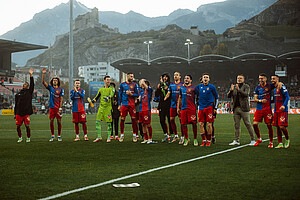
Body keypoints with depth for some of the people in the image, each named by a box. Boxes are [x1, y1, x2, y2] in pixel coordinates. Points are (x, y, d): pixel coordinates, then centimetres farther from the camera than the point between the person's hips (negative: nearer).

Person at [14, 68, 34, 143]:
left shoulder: (29, 92, 7)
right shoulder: (18, 94, 15)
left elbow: (32, 84, -8)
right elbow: (16, 104, 17)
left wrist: (31, 75, -16)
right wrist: (15, 114, 14)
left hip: (26, 112, -3)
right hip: (19, 113, 3)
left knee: (27, 125, -7)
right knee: (18, 126, 1)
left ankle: (28, 138, 8)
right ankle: (20, 138, 18)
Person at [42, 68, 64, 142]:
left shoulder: (61, 89, 1)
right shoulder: (50, 88, 8)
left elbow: (61, 99, -3)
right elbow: (43, 82, -1)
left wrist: (60, 108, -11)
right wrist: (43, 74, -13)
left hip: (58, 107, -2)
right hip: (52, 107, 2)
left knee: (59, 122, 0)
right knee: (51, 121, 2)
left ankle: (59, 136, 9)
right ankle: (52, 135, 12)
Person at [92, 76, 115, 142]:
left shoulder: (112, 89, 2)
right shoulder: (101, 89, 15)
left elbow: (111, 95, -18)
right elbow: (96, 97, 22)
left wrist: (108, 97, -39)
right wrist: (92, 101, 5)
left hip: (108, 107, -4)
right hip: (101, 107, 4)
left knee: (108, 123, -2)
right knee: (98, 121, -4)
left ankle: (109, 137, 7)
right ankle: (99, 137, 3)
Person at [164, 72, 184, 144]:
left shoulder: (182, 84, -1)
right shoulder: (171, 85, 13)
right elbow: (168, 93, 12)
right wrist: (165, 98, -7)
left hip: (180, 105, -5)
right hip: (173, 105, 5)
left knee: (181, 120, -4)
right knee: (171, 119, 4)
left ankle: (182, 137, 3)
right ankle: (176, 136, 18)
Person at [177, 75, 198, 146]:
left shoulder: (193, 88, 0)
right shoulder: (181, 88, 14)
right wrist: (178, 107, 15)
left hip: (192, 108, -4)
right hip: (183, 108, 4)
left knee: (194, 124, -3)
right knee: (183, 124, 3)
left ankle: (195, 139, 7)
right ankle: (186, 139, 15)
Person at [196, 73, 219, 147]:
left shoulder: (212, 87, 0)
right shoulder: (199, 86, 8)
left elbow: (216, 98, 5)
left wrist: (215, 108, 2)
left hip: (209, 107, -3)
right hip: (201, 107, 3)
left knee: (209, 125, -4)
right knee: (201, 124, 0)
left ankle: (209, 141, 5)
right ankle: (204, 140, 9)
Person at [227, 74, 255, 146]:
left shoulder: (246, 86, 1)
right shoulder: (234, 87, 15)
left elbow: (246, 94, -16)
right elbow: (228, 96, 7)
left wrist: (239, 90, -28)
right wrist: (231, 90, -12)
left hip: (244, 108, -5)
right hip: (236, 108, 5)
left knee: (248, 124, -4)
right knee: (236, 125, 6)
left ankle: (253, 140, 1)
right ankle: (236, 140, 10)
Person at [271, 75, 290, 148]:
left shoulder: (282, 87, -8)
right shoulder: (274, 89, 17)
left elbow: (287, 97, -13)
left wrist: (284, 105, -25)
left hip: (283, 110, -8)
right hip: (276, 111, 8)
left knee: (282, 126, -12)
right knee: (278, 127, 5)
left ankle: (287, 140, 11)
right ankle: (280, 143, 9)